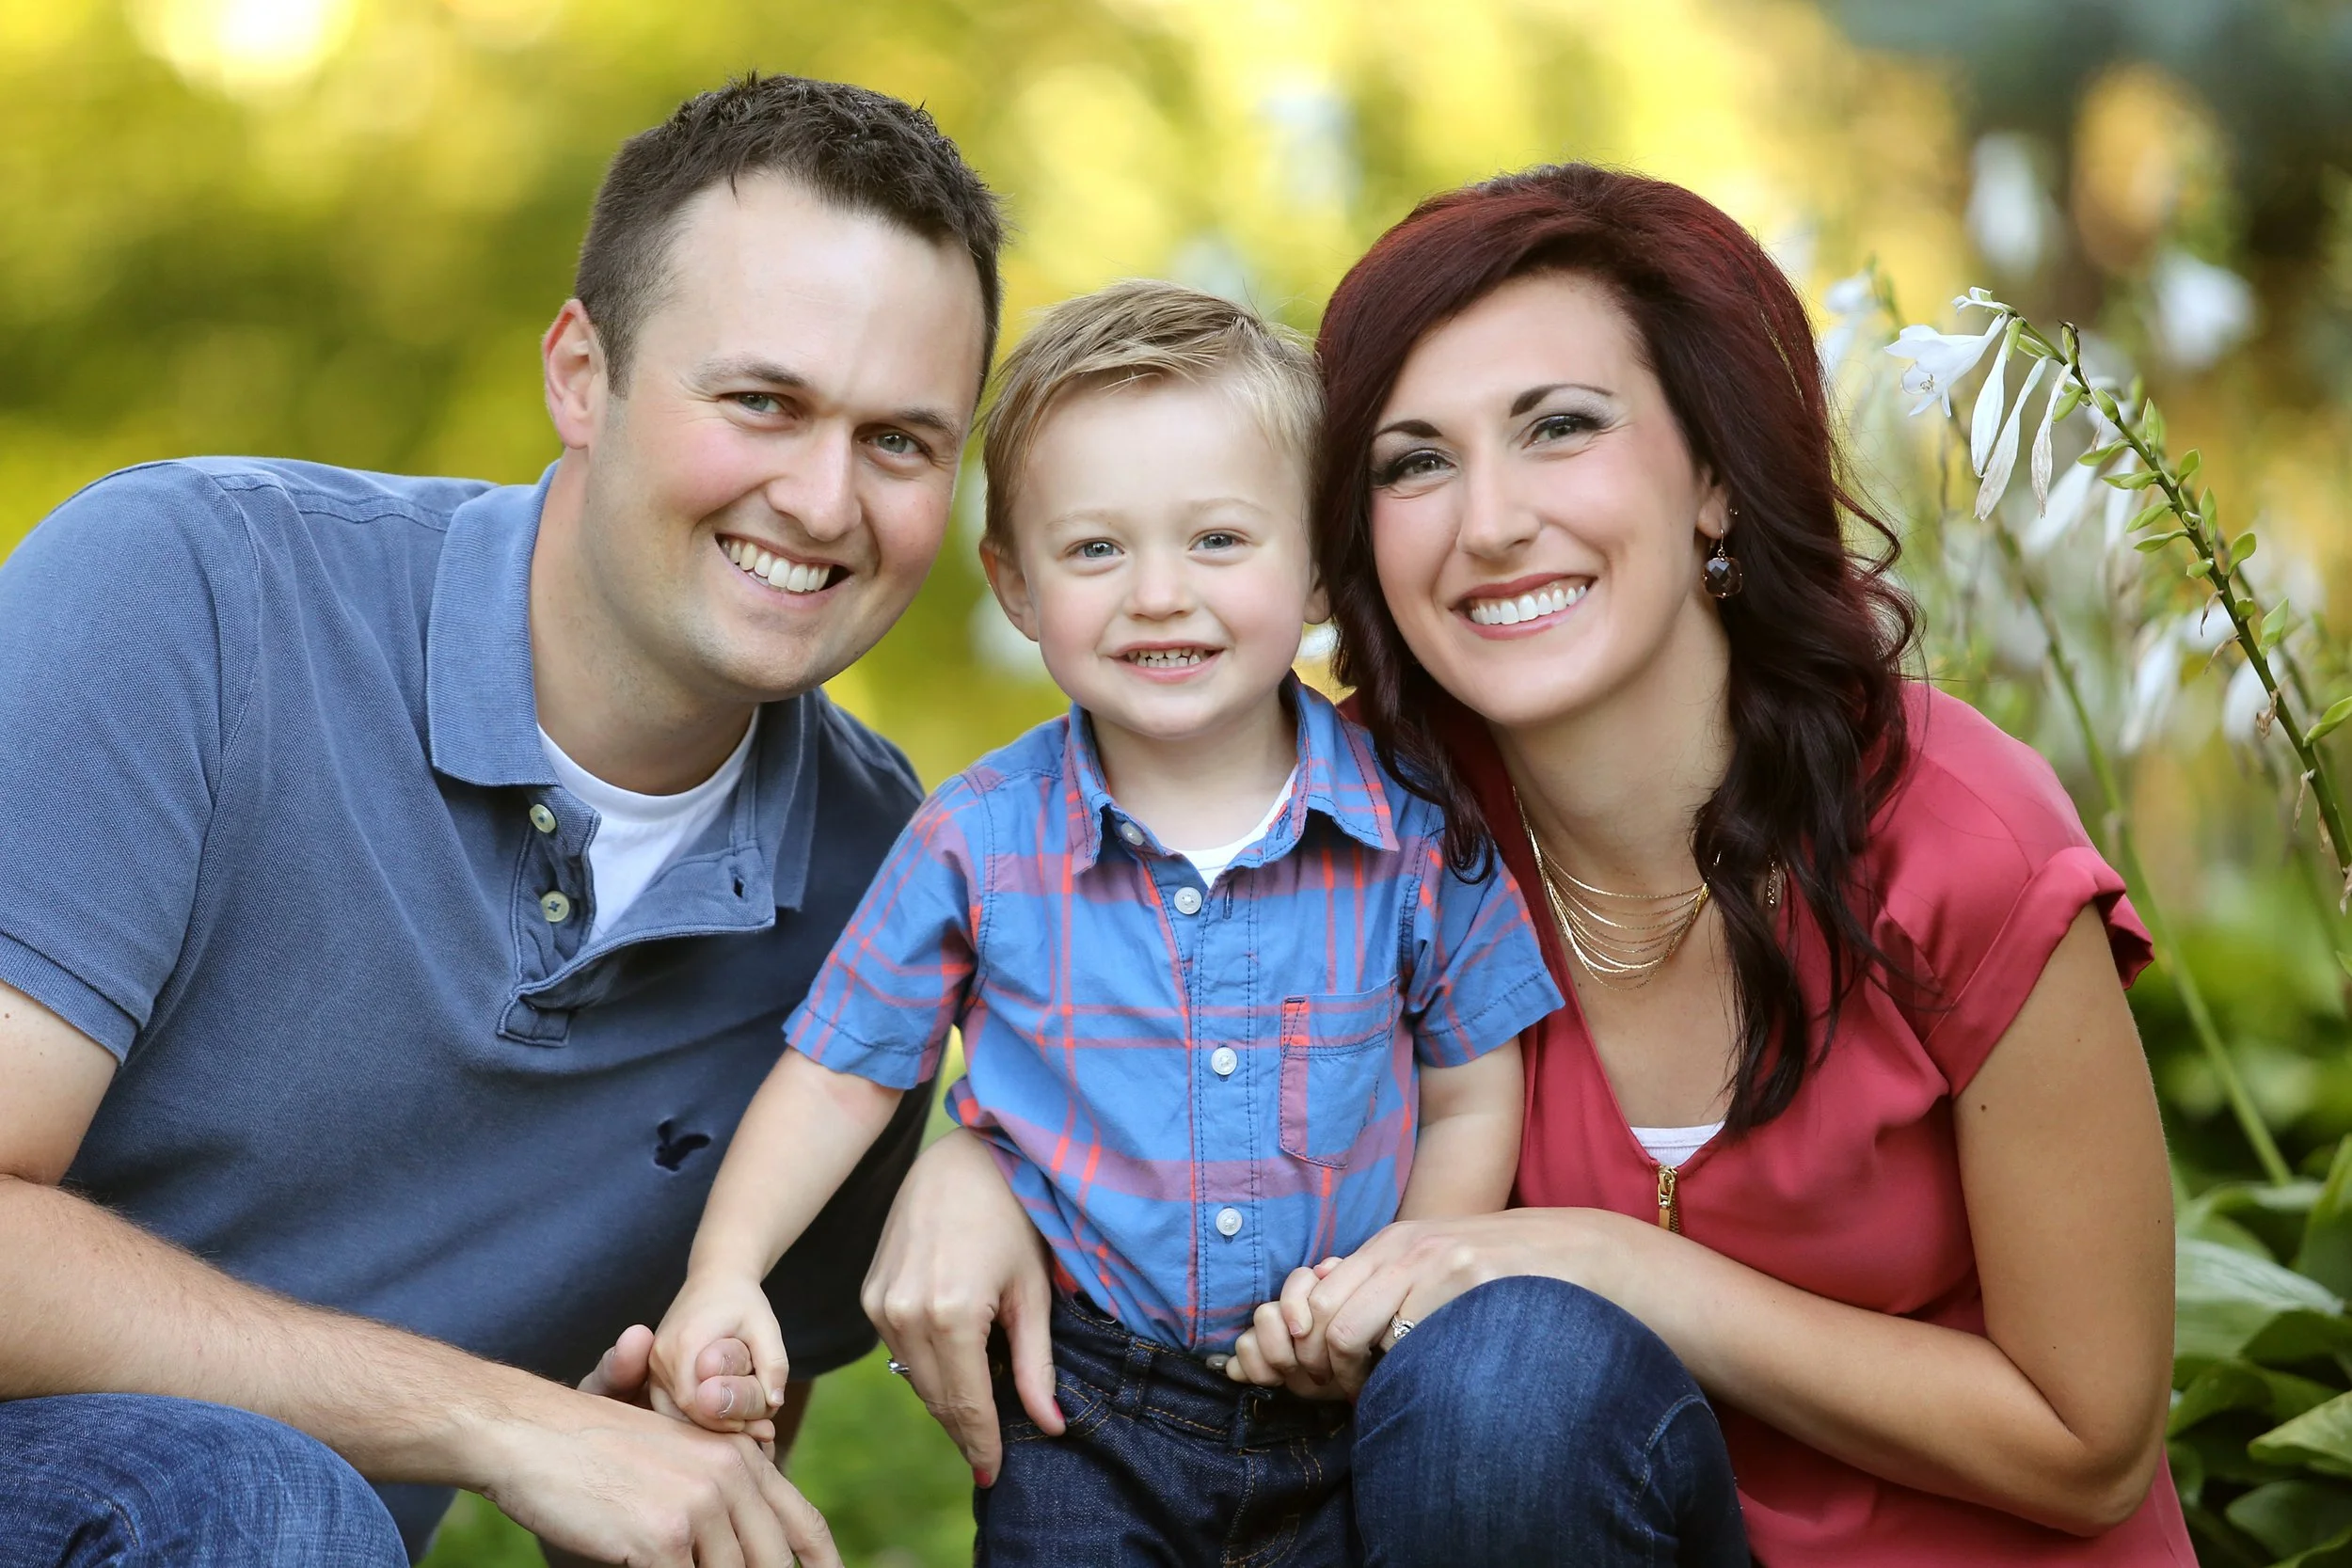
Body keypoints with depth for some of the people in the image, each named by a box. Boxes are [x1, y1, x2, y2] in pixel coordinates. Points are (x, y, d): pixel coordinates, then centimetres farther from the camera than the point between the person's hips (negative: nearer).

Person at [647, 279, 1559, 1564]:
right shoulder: (977, 843, -8)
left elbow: (1471, 1098, 1)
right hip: (1080, 1420, 0)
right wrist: (725, 1269, -12)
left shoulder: (1417, 831, -8)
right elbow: (839, 1075, 0)